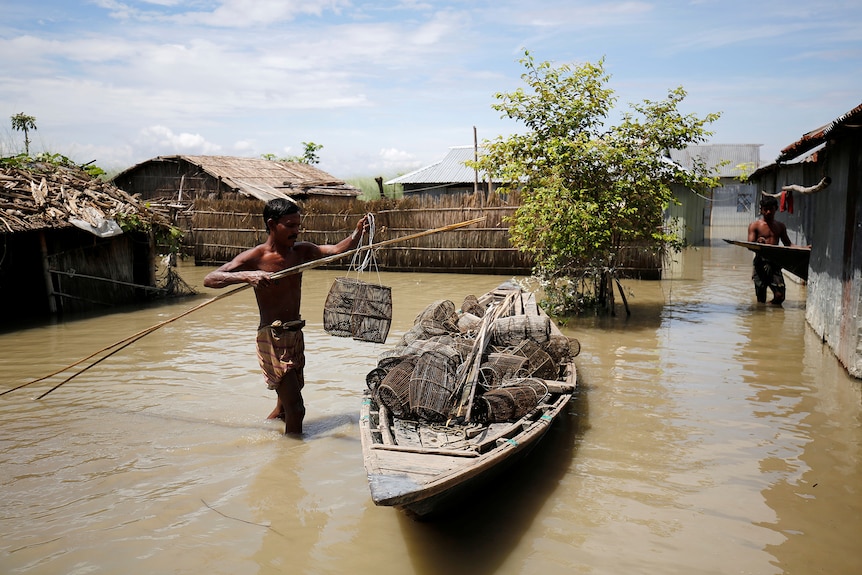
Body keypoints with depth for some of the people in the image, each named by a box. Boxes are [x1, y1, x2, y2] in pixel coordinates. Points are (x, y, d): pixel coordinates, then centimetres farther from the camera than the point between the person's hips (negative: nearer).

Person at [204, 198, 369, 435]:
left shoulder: (301, 251, 7)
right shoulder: (255, 257, -11)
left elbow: (337, 250, 0)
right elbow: (209, 279, -18)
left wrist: (358, 233, -19)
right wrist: (247, 276, -34)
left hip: (295, 335, 7)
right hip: (272, 338, -7)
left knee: (286, 404, 22)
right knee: (295, 409, -12)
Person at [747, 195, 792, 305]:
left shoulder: (780, 226, 16)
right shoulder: (755, 225, 4)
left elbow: (788, 244, 18)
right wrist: (757, 242, -29)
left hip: (775, 263, 3)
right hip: (761, 262, -3)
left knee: (779, 296, -7)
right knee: (761, 298, 0)